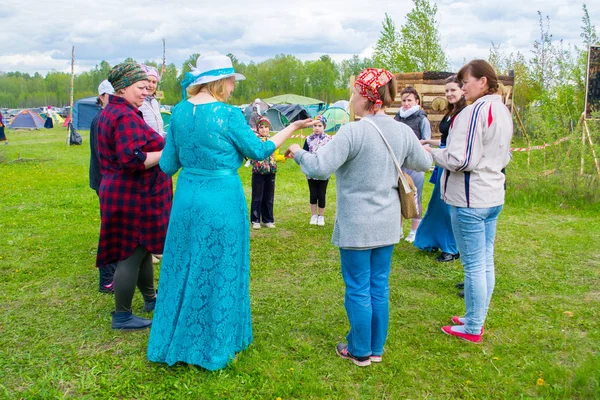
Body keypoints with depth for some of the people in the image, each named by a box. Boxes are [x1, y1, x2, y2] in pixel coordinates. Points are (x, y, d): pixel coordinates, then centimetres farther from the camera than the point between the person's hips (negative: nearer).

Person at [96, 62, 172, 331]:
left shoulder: (111, 112, 14)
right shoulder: (126, 116, -19)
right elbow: (133, 159, -30)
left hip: (122, 193, 11)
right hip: (133, 197, -11)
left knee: (141, 249, 22)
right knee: (131, 254, -1)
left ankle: (150, 298, 38)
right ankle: (122, 317, 10)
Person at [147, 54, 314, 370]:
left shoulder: (180, 112, 2)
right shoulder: (228, 115, -14)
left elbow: (168, 165, 6)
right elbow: (259, 151, -4)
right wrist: (293, 128, 6)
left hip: (187, 198, 5)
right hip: (222, 201, -5)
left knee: (184, 268, 17)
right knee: (218, 271, 9)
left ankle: (176, 341, 31)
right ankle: (214, 347, 23)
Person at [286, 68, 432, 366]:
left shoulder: (353, 132, -20)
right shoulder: (403, 132, 0)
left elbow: (320, 167, -25)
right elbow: (424, 163, 14)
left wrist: (298, 153, -6)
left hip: (357, 226, -6)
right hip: (387, 224, 6)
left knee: (358, 290, 8)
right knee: (380, 288, 16)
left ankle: (359, 352, 22)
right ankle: (377, 349, 29)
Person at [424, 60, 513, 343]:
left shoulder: (474, 112, -18)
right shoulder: (503, 111, 12)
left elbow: (459, 160, -22)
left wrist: (432, 152, -7)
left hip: (470, 199, -9)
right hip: (493, 197, 9)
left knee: (473, 265, 1)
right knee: (486, 262, 15)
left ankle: (472, 328, 13)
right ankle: (477, 318, 28)